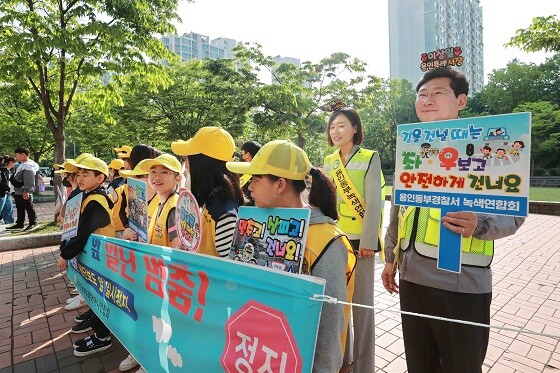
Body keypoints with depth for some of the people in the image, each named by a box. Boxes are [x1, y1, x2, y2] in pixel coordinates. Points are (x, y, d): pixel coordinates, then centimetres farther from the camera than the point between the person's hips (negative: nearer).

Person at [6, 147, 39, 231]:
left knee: (29, 208, -1)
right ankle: (19, 224, 25)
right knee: (20, 209, 17)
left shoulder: (28, 166, -19)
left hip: (25, 193, -11)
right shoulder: (22, 164, 14)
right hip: (18, 192, 11)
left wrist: (26, 191, -27)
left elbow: (29, 181, -24)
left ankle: (33, 223, 8)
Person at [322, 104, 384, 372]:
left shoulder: (370, 158, -7)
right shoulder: (328, 161, 9)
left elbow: (374, 204, -11)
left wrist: (368, 242, -15)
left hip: (359, 240, -5)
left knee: (361, 302, 6)